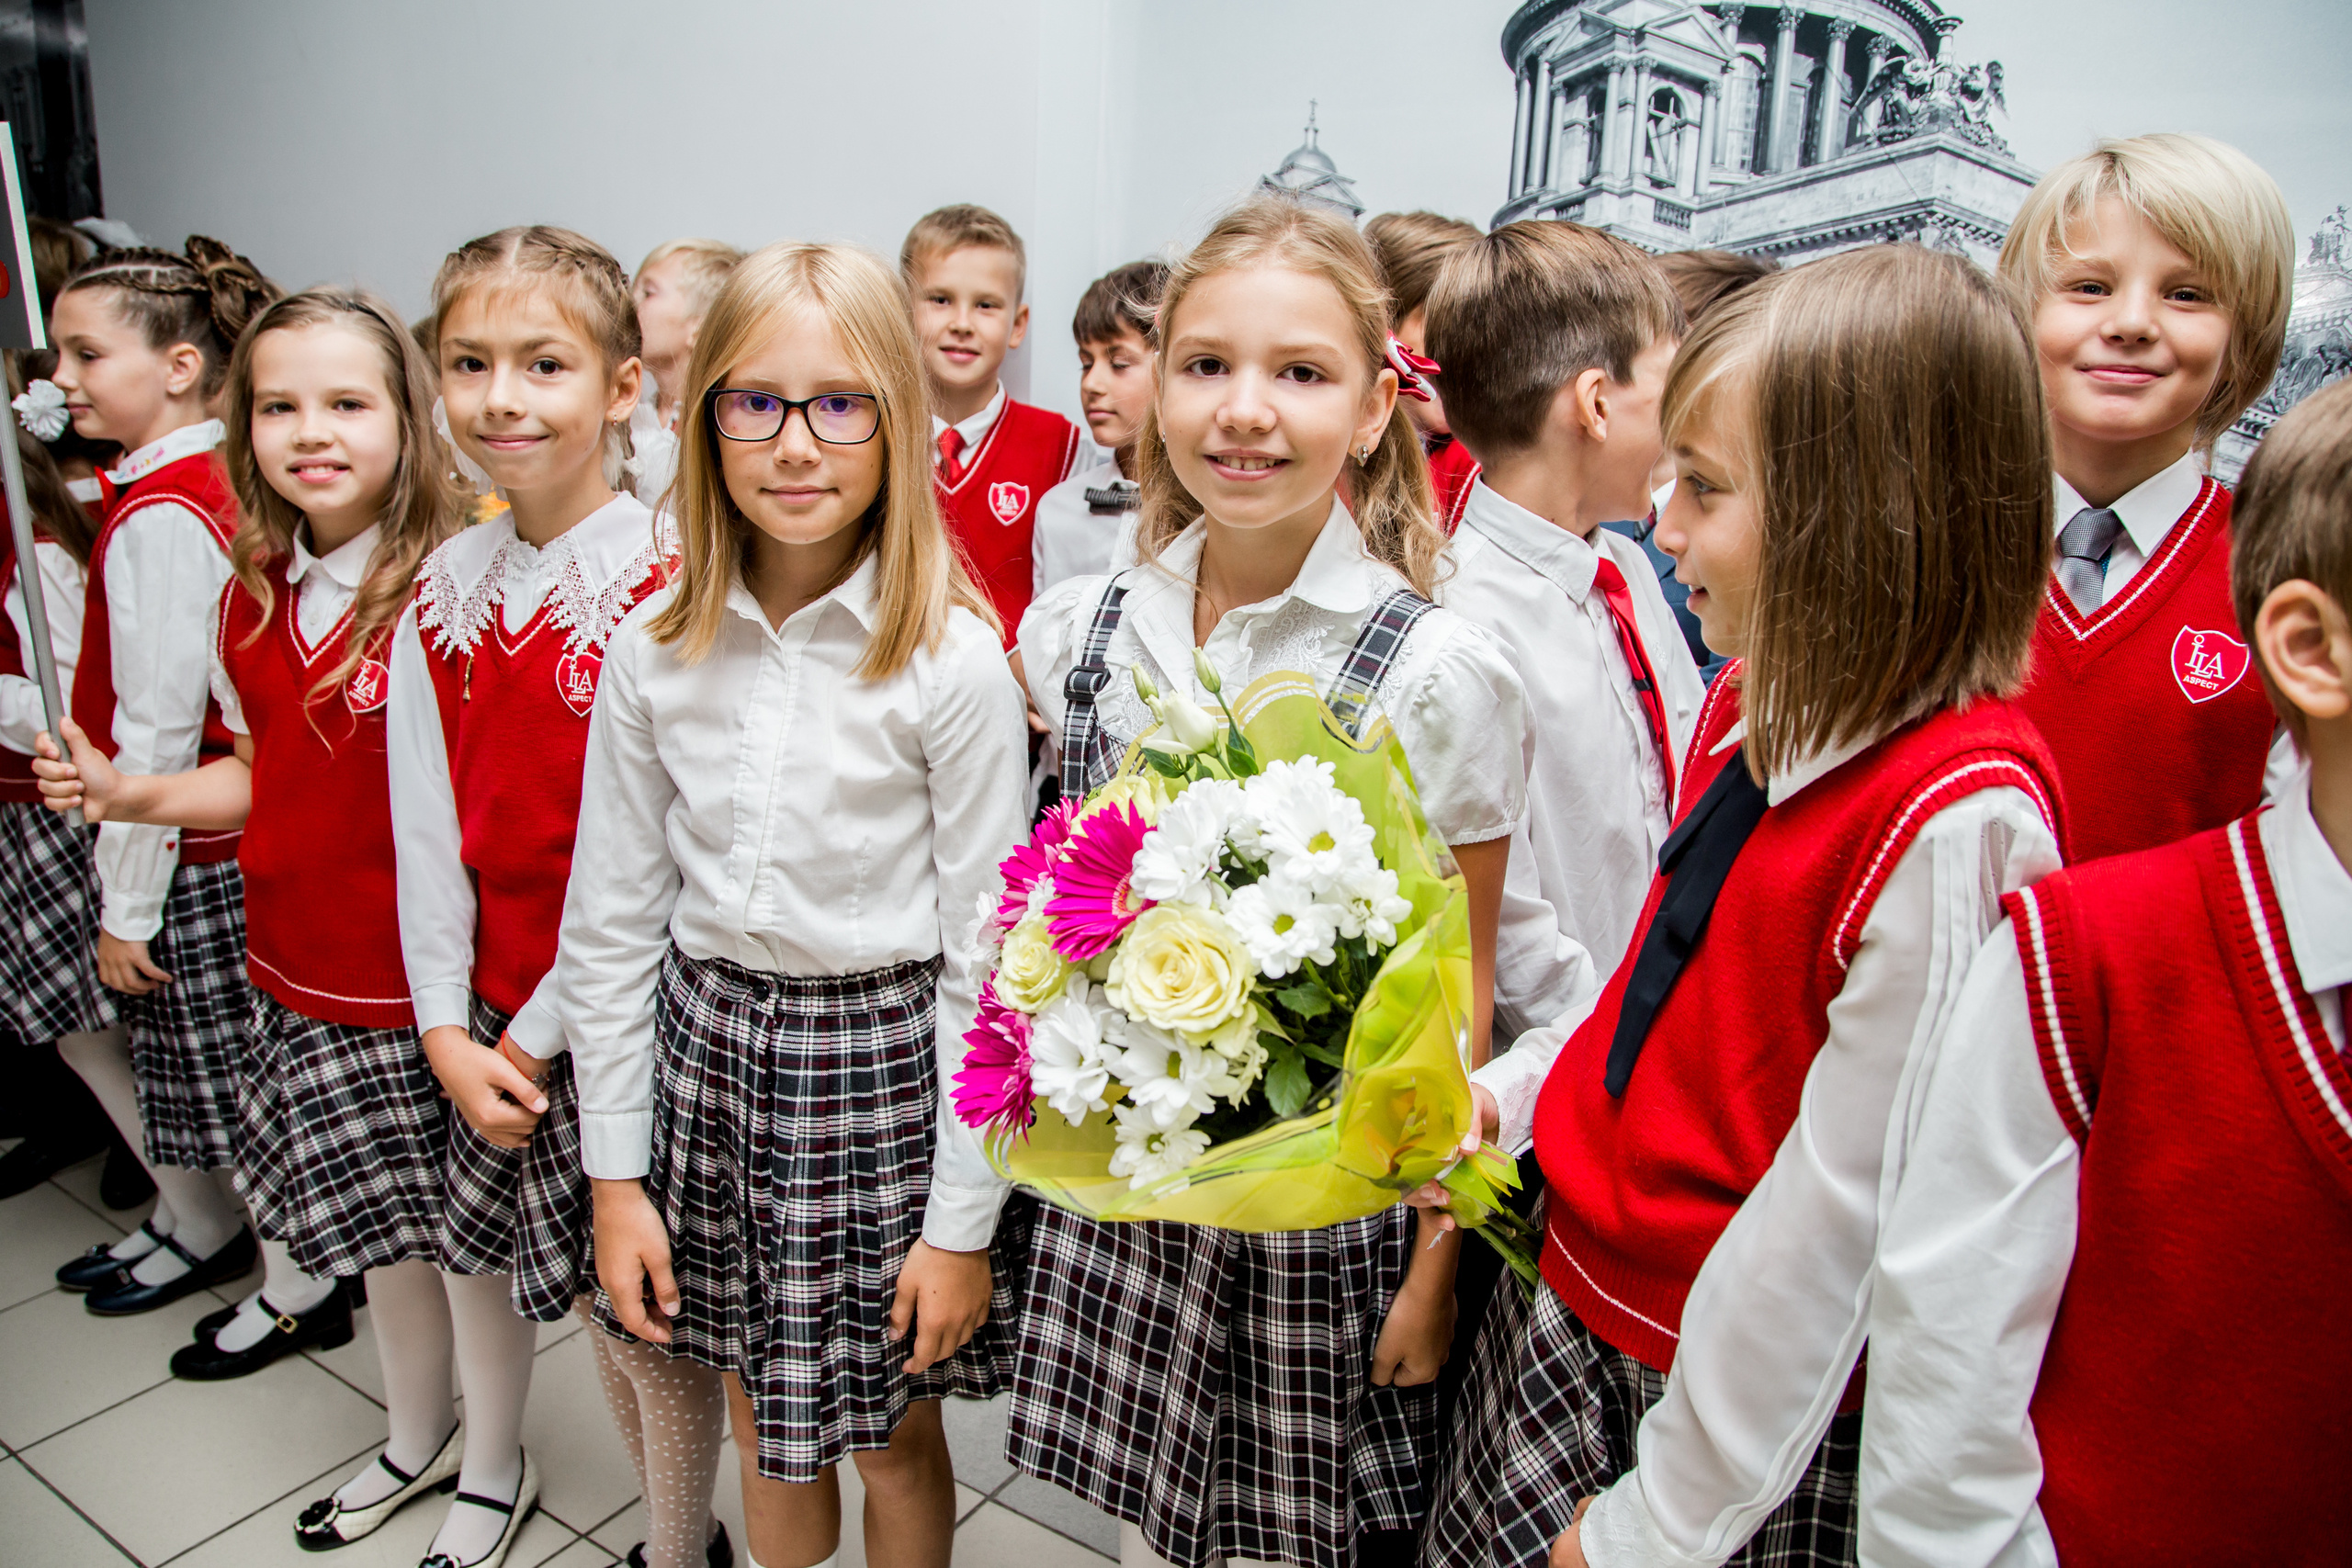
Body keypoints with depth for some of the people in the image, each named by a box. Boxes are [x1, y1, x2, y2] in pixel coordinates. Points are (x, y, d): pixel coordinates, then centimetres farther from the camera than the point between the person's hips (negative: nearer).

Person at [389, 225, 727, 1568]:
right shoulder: (442, 589, 3)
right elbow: (427, 822, 4)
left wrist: (538, 1036, -12)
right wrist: (447, 1028, -2)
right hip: (486, 1015, 6)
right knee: (483, 1249, 22)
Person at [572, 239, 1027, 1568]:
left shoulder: (955, 663, -15)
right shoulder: (655, 656, -3)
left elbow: (984, 951, -12)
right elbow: (611, 922, 4)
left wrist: (964, 1219, -9)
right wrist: (616, 1174, 4)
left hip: (886, 1061, -3)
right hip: (708, 1048, 4)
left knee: (893, 1432, 16)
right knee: (765, 1421, 22)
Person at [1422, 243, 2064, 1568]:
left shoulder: (1957, 824, -26)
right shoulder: (1756, 706, -1)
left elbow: (1842, 1210, -23)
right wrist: (1509, 1095, -3)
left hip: (1747, 1398, -7)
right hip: (1572, 1295, 7)